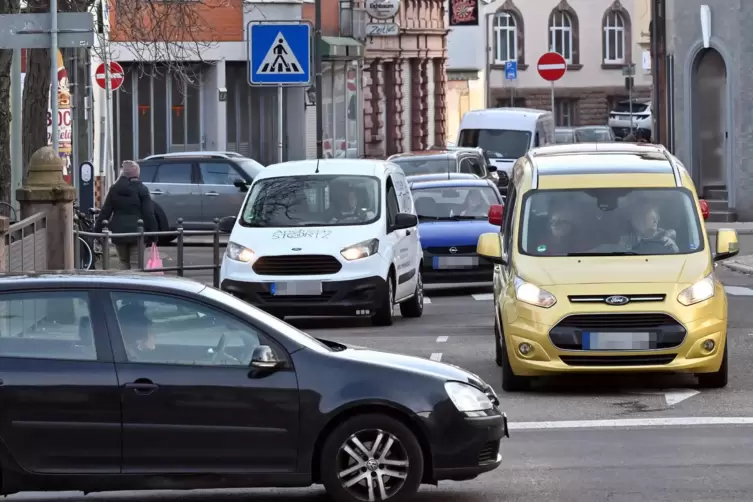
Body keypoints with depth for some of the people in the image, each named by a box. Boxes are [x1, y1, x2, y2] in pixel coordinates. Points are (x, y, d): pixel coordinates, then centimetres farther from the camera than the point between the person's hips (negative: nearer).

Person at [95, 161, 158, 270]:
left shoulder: (114, 189, 4)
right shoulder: (141, 190, -5)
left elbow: (105, 211, 5)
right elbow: (148, 213, -8)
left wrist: (98, 229, 10)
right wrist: (152, 232, -4)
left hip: (119, 232, 3)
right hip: (136, 232, -3)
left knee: (123, 261, 17)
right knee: (136, 263, 0)